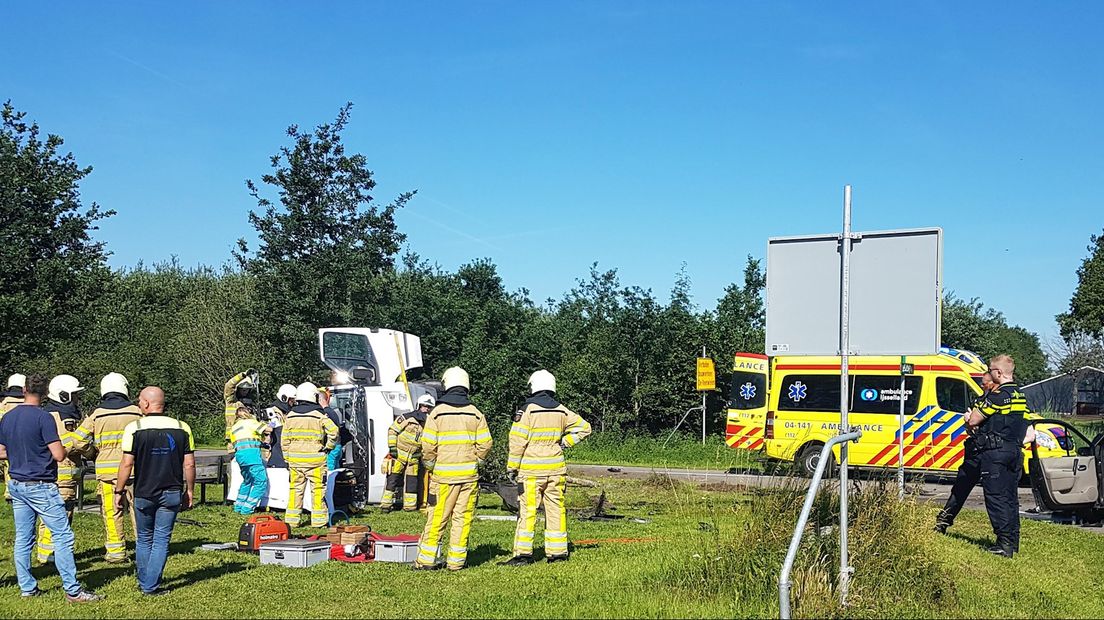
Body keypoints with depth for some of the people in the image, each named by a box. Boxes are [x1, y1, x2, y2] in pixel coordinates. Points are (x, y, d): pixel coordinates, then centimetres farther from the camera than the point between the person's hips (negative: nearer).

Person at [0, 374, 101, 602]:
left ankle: (27, 588, 16)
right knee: (63, 536, -4)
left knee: (23, 538, 12)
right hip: (40, 486, -7)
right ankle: (72, 590, -5)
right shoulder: (43, 417, -14)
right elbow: (59, 455, -17)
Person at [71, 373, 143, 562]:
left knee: (111, 511, 5)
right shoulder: (136, 412, -1)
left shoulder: (96, 415, -1)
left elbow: (79, 442, -1)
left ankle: (116, 551, 8)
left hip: (107, 469, 0)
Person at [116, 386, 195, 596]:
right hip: (172, 493, 1)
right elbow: (189, 464, 0)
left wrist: (119, 491, -1)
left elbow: (127, 463, -10)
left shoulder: (134, 428, -8)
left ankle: (144, 583, 24)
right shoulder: (182, 428, -1)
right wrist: (189, 491, 10)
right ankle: (152, 586, 2)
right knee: (162, 539, 6)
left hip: (144, 493, -1)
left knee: (144, 539, 16)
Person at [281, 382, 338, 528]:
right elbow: (333, 431, -15)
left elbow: (284, 440, 8)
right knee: (318, 489, 3)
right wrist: (328, 446, 1)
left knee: (296, 488, 11)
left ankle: (292, 520, 13)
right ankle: (319, 520, 4)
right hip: (315, 458, -4)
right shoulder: (319, 415, -6)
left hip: (295, 458, 4)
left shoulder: (290, 416, 6)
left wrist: (287, 458, 14)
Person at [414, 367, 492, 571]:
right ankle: (457, 560, 9)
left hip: (444, 474, -1)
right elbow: (485, 445, -1)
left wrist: (430, 466, 11)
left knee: (437, 518, 4)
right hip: (469, 474, 1)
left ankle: (426, 559, 8)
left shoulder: (437, 413, -3)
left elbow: (428, 447, -6)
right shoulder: (475, 414, 2)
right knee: (463, 518, 7)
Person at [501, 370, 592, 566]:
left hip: (531, 469, -5)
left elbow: (518, 441, -10)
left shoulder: (528, 409, -9)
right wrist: (564, 442, 12)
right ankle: (557, 552, 11)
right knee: (555, 509, 9)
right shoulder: (561, 411, 8)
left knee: (527, 511, -2)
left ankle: (523, 553, -3)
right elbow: (584, 427, 14)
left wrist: (512, 467, -4)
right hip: (555, 468, 5)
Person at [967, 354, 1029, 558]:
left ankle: (1004, 543, -8)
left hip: (995, 452, -9)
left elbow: (973, 421, -14)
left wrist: (971, 420, 9)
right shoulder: (1020, 395, 13)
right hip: (1015, 450, 9)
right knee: (1010, 498, 13)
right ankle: (1013, 542, 18)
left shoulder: (998, 395, -16)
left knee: (996, 497, -5)